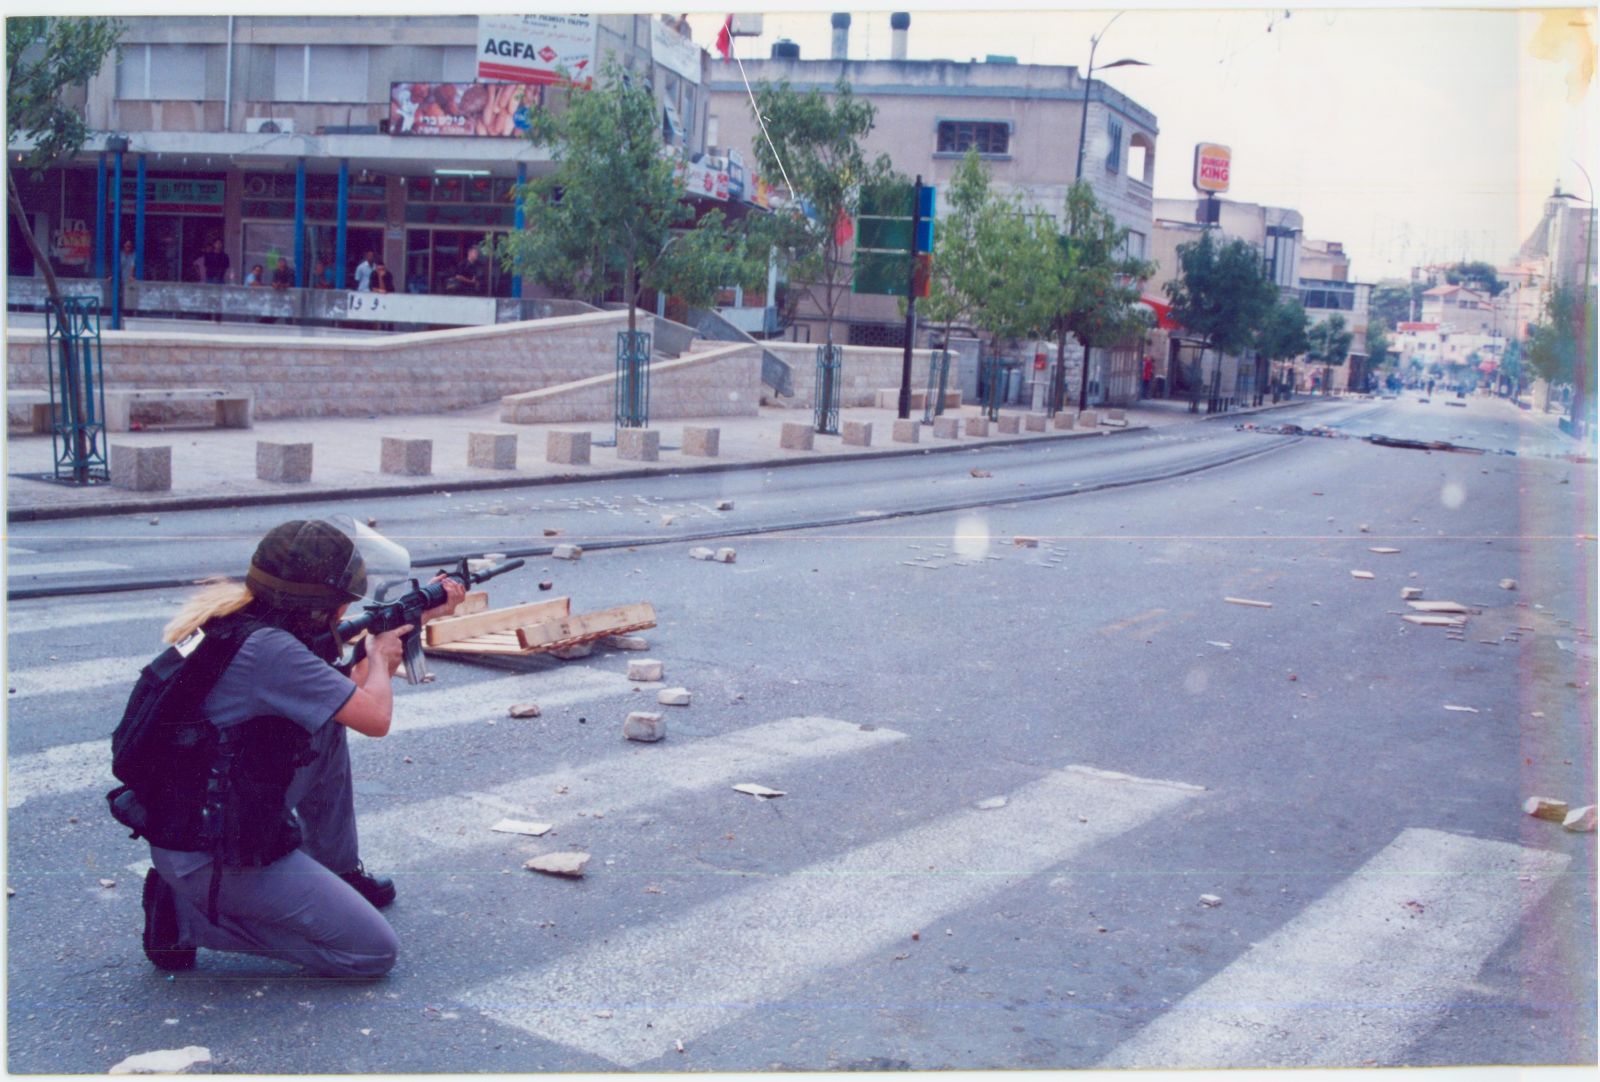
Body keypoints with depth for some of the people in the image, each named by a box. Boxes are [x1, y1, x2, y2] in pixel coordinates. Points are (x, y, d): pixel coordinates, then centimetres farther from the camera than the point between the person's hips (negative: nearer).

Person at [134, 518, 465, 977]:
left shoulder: (241, 621, 4)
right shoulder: (268, 649, -25)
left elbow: (349, 685, 18)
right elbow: (375, 717, -20)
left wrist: (424, 614, 21)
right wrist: (379, 654, 1)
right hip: (215, 861, -10)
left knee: (328, 724, 18)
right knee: (375, 952, -3)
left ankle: (341, 874, 27)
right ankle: (187, 914, -2)